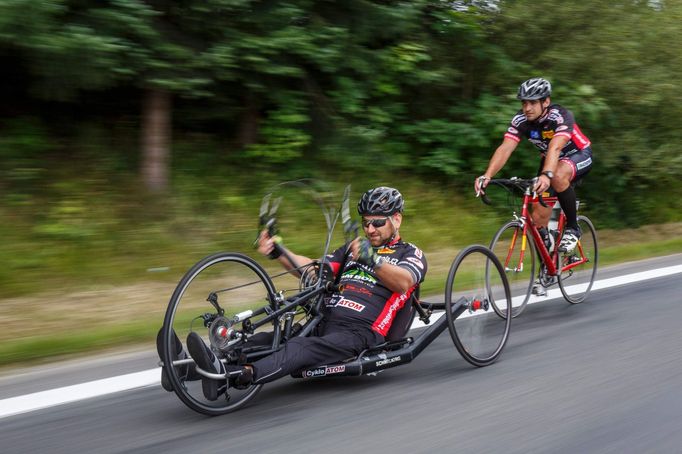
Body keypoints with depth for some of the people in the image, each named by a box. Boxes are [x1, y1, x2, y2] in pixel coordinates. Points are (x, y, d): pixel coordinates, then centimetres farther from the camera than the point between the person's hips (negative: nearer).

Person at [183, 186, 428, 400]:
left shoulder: (411, 254, 9)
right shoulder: (354, 248, 28)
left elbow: (403, 282, -15)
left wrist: (373, 260, -34)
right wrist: (278, 252, 1)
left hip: (358, 333, -7)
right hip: (324, 322, 7)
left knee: (304, 347, -35)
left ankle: (238, 376, -57)